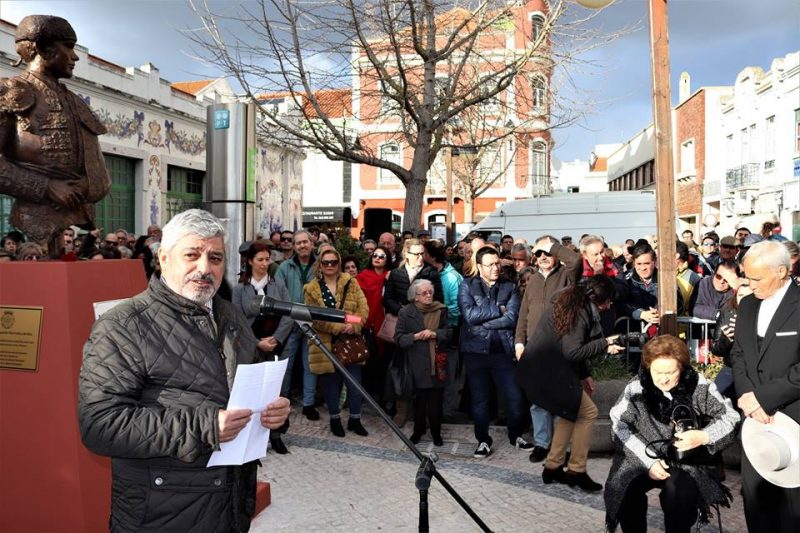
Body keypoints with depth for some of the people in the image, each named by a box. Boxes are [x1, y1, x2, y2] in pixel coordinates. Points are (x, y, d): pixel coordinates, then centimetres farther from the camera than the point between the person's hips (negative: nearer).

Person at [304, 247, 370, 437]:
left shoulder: (351, 283, 5)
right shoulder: (311, 288, -1)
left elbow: (363, 308, -2)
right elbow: (315, 318, -10)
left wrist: (353, 325, -20)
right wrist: (339, 327, -20)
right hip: (326, 343, -1)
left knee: (355, 382, 4)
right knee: (331, 383, 9)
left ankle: (355, 419, 20)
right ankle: (335, 419, 25)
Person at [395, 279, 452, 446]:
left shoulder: (441, 310, 4)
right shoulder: (406, 312, 1)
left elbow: (449, 332, 3)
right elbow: (398, 337, -2)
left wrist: (434, 334, -14)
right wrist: (415, 336, -17)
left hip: (437, 362, 1)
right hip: (417, 363, 0)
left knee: (436, 399, 3)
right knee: (419, 398, 6)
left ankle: (436, 432, 17)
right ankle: (418, 430, 24)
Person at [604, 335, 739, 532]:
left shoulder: (700, 386, -6)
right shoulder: (636, 387, -6)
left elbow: (731, 419, -1)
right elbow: (619, 426, -11)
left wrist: (704, 436, -19)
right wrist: (649, 460, -20)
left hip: (689, 460, -1)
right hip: (644, 457, 1)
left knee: (677, 489, -33)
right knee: (622, 487, -26)